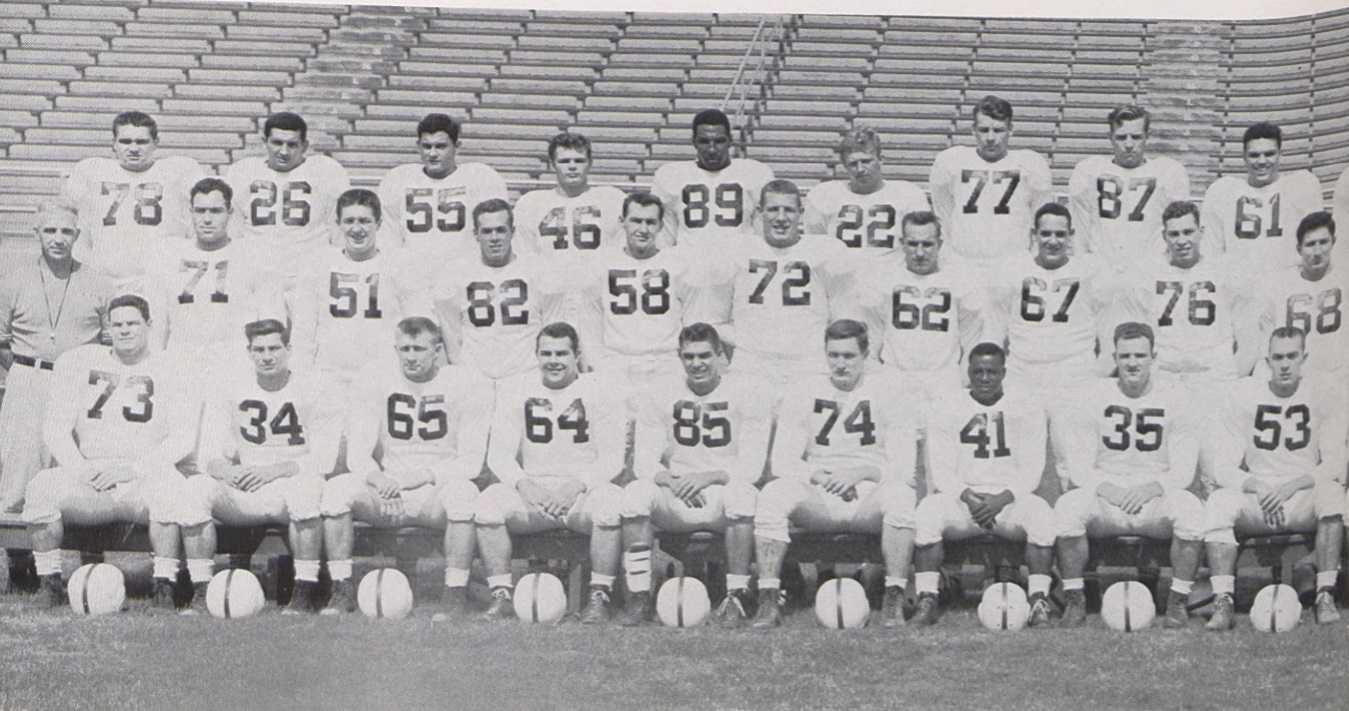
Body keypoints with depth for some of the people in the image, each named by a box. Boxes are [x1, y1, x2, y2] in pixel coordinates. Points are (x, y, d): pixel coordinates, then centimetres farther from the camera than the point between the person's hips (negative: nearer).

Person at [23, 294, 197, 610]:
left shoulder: (171, 371, 7)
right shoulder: (78, 363, 15)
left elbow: (183, 438, -4)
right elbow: (56, 427, 10)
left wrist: (133, 469, -16)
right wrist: (78, 469, -8)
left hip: (144, 479, -2)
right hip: (88, 482, 2)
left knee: (169, 485, -36)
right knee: (41, 487, -26)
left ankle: (164, 589, -29)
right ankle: (50, 584, -13)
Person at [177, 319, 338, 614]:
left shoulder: (317, 390, 1)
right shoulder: (228, 391, 10)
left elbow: (323, 460, -7)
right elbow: (208, 456, 3)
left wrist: (276, 470, -22)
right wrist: (225, 470, -21)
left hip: (290, 486, -3)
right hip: (242, 495, 3)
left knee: (304, 487, -38)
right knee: (195, 487, -24)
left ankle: (306, 592, -30)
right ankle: (201, 592, -21)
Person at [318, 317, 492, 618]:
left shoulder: (469, 385, -4)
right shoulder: (374, 378, 3)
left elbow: (471, 463, -7)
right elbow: (357, 454, 0)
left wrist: (418, 476, -20)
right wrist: (378, 480, -22)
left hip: (436, 493, -2)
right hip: (385, 491, 2)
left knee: (462, 491, -36)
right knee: (336, 489, -25)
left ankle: (456, 595, -27)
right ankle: (342, 590, -14)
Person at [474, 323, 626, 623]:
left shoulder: (601, 392, 2)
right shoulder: (514, 391, 8)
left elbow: (613, 458, -3)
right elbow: (499, 454, 3)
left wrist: (577, 485, -21)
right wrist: (522, 483, -18)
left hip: (583, 489, -2)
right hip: (531, 489, 2)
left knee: (611, 504, -35)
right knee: (487, 503, -27)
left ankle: (599, 597, -23)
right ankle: (501, 596, -19)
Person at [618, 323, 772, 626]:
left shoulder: (751, 391, -1)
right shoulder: (660, 394, 7)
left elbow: (751, 467, -7)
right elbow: (644, 463, 0)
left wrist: (709, 477, -24)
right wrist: (671, 481, -21)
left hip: (724, 492, -2)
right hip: (675, 501, 2)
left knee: (741, 493, -37)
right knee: (635, 492, -28)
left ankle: (738, 596, -25)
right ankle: (639, 596, -21)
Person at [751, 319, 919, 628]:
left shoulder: (888, 390, 3)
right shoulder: (804, 394, 9)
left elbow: (902, 466, -2)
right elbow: (783, 462, 2)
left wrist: (861, 472, -18)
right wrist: (821, 476, -15)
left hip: (870, 497, -1)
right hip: (818, 500, 2)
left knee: (900, 493, -35)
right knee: (773, 494, -29)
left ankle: (895, 600, -30)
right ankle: (769, 599, -28)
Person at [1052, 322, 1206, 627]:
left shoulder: (1175, 398, 3)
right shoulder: (1095, 396, 5)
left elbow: (1183, 471, -1)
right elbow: (1078, 467, 1)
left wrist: (1150, 489, -19)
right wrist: (1107, 489, -18)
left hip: (1156, 497, -1)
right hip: (1105, 498, 1)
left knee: (1191, 509, -33)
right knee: (1067, 506, -30)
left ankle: (1178, 600, -16)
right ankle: (1074, 599, -16)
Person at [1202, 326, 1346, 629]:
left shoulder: (1322, 395, 0)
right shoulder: (1243, 394, 2)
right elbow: (1225, 468, -1)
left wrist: (1291, 486, -20)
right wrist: (1256, 487, -21)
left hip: (1304, 499, -1)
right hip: (1256, 501, 1)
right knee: (1218, 501, -29)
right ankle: (1222, 602, -32)